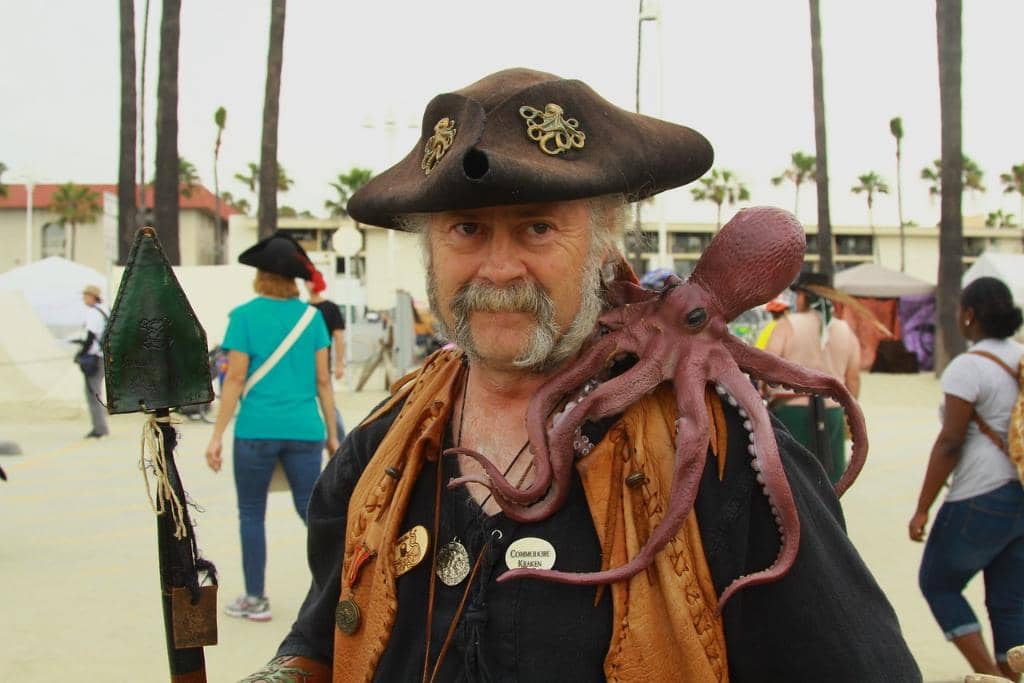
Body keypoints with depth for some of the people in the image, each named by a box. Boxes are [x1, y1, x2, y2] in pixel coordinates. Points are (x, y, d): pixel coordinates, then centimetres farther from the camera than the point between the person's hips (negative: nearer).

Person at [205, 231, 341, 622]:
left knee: (252, 514, 12)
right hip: (304, 429, 3)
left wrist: (217, 436, -2)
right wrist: (332, 434, 12)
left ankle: (255, 600, 18)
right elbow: (323, 380, 6)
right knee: (311, 509, 10)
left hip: (257, 429, -3)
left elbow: (236, 380, -7)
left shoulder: (245, 316, -3)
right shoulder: (311, 316, 5)